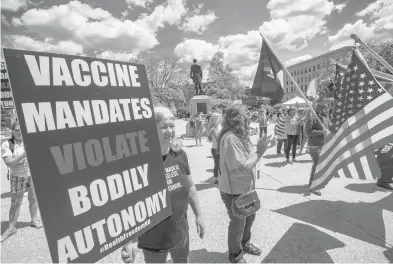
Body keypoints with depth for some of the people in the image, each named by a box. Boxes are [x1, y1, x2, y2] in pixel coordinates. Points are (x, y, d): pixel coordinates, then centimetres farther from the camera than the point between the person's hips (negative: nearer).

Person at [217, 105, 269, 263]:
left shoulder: (239, 135, 4)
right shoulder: (230, 138, -27)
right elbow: (241, 167, -28)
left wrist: (259, 149, -2)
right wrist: (259, 153, -23)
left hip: (246, 187, 9)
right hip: (234, 190, -9)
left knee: (250, 217, 27)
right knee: (238, 223, 11)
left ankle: (245, 243, 53)